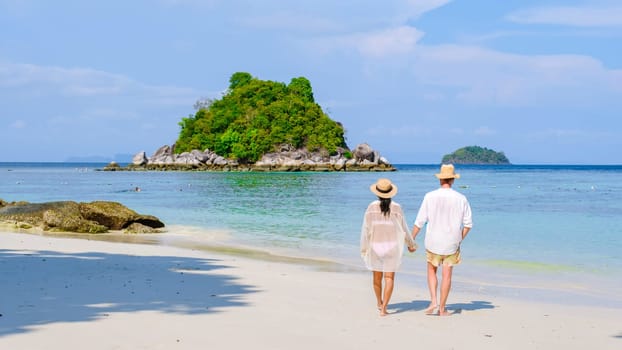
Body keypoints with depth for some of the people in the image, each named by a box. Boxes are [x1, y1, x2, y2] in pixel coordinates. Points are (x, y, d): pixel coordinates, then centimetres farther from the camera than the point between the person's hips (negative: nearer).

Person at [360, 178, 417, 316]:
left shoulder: (371, 207, -7)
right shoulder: (396, 208, -7)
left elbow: (366, 229, -6)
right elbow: (403, 228, 1)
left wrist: (363, 248, 4)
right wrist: (411, 244, 16)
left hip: (375, 246, 1)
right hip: (391, 246, -1)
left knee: (377, 276, 19)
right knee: (389, 278, 2)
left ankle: (379, 302, 39)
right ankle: (383, 308, -8)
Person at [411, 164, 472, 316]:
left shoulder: (430, 196, -8)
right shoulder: (461, 199, -4)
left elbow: (420, 221, -6)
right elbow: (468, 224, -1)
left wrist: (411, 239, 4)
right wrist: (459, 239, 13)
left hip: (433, 242, 0)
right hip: (452, 243, 0)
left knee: (432, 271, 19)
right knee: (447, 275, 8)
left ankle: (433, 301, 3)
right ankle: (442, 309, 12)